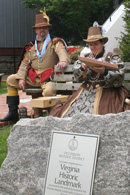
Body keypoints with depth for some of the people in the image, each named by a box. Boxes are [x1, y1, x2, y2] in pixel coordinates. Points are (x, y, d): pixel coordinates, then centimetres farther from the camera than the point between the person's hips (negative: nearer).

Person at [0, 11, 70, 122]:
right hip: (32, 78, 6)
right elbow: (24, 64, 17)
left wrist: (63, 60, -41)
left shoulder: (55, 43, 6)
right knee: (11, 80, 1)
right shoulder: (31, 48, 22)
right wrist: (21, 78, 0)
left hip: (48, 78, -6)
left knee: (48, 91, -38)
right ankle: (13, 113, 0)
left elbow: (62, 52, -16)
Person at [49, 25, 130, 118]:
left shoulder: (112, 57, 6)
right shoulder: (86, 57, 19)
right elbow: (77, 74, 7)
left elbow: (119, 76, -7)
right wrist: (83, 68, -15)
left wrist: (105, 72, -24)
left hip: (105, 91, -4)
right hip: (86, 91, 4)